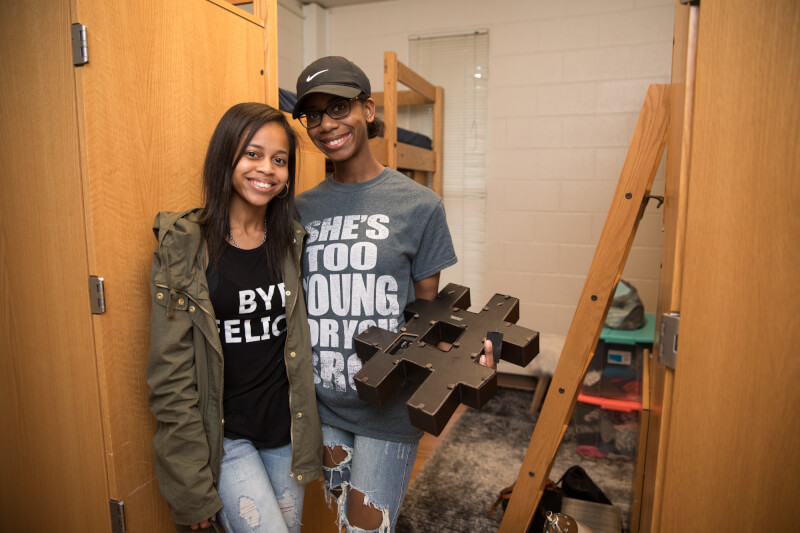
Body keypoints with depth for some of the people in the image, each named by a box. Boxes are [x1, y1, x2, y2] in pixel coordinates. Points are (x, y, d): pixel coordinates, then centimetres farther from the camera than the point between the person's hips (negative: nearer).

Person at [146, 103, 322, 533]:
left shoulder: (293, 243, 1)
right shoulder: (183, 247, -11)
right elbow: (171, 376, -10)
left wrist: (310, 433, 6)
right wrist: (192, 489, -10)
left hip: (286, 430, 4)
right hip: (224, 436, -4)